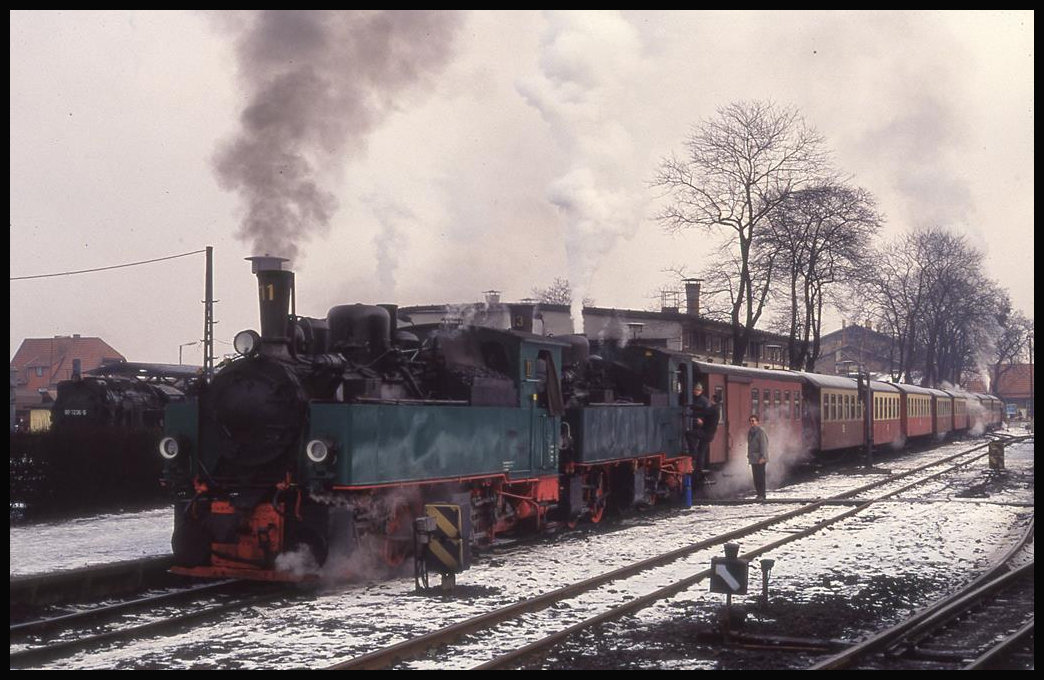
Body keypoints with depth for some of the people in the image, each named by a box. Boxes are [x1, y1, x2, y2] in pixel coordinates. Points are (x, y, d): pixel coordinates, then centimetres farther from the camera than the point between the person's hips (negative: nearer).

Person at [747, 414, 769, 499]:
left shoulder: (761, 432, -10)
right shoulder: (750, 432, 15)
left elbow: (763, 445, -14)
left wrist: (762, 457, -20)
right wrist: (749, 455, 18)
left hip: (760, 459, -8)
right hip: (753, 459, 8)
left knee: (761, 476, -8)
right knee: (755, 477, 8)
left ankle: (762, 495, -7)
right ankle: (758, 493, 14)